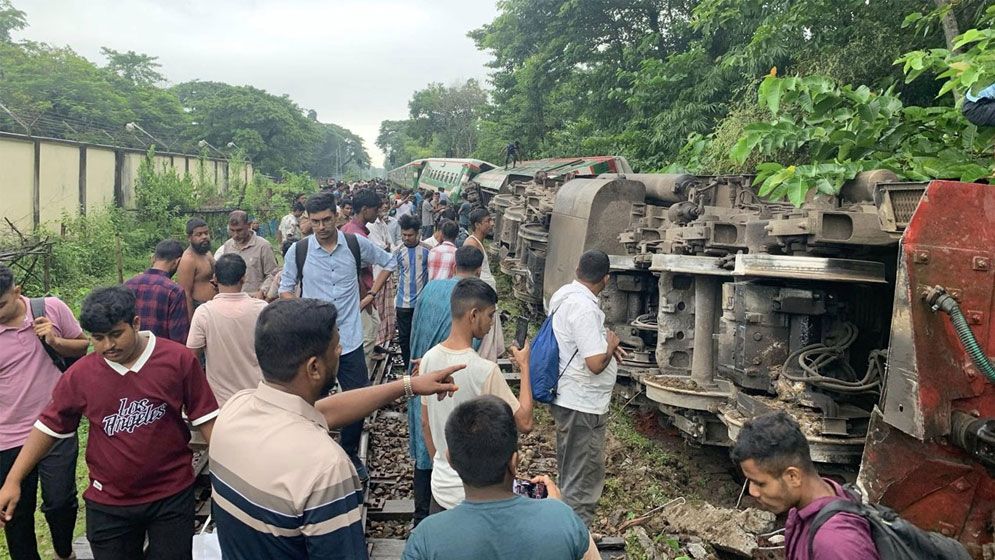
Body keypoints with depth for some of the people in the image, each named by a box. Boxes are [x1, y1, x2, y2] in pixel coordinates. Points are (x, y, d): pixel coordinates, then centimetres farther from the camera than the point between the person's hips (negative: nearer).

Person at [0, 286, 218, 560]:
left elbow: (205, 418, -6)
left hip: (173, 496, -2)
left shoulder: (178, 360, -11)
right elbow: (49, 426, 6)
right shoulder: (80, 374, -6)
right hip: (108, 504, 2)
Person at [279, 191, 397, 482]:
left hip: (350, 338, 1)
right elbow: (285, 289, 8)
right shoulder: (298, 250, -5)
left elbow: (388, 263, 12)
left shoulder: (356, 244, -4)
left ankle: (350, 455, 29)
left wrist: (371, 295, 5)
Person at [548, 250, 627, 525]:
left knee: (570, 474, 23)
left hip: (567, 399, 10)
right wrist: (610, 345, -10)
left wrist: (605, 345, 10)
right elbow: (596, 363, -29)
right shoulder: (584, 308, -25)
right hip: (583, 405, -10)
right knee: (584, 482, 3)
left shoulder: (565, 294, 6)